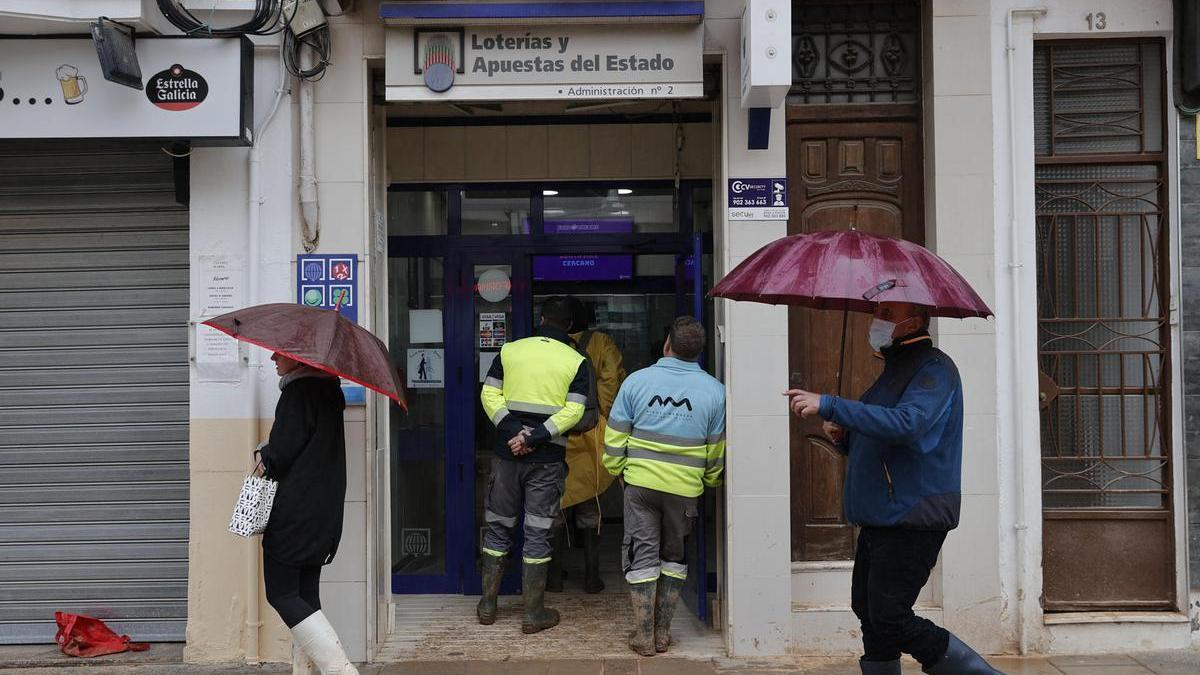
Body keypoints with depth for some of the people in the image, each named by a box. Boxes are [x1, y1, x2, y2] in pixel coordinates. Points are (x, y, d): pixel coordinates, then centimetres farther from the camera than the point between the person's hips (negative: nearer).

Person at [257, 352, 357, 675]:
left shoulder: (298, 391, -14)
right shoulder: (327, 387, 13)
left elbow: (282, 452, -18)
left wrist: (263, 457, 3)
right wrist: (272, 458, 13)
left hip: (294, 512, -9)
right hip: (324, 512, 9)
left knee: (281, 594, -3)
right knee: (306, 596, 11)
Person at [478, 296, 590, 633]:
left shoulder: (509, 350, 5)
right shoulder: (576, 361, -1)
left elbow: (489, 395, -2)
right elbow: (573, 411, -11)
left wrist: (515, 431, -9)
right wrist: (534, 438, -13)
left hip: (507, 453, 2)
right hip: (548, 458, -2)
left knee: (498, 527, 14)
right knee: (538, 533, 4)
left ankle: (487, 605, 21)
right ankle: (534, 614, 10)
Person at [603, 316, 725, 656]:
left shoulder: (637, 380, -8)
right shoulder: (714, 390, -5)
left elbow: (615, 437, -3)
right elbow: (717, 451, 3)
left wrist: (617, 470, 14)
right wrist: (711, 481, 21)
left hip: (641, 483, -1)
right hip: (685, 488, 1)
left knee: (642, 555, 8)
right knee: (674, 556, 16)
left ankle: (644, 636, 11)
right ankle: (663, 632, 19)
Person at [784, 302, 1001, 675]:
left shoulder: (933, 369, -12)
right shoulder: (894, 369, 18)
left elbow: (907, 424, -31)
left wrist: (829, 406, -33)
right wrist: (844, 437, 4)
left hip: (912, 520, -10)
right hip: (880, 518, 10)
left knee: (890, 619, -9)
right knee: (869, 613, 13)